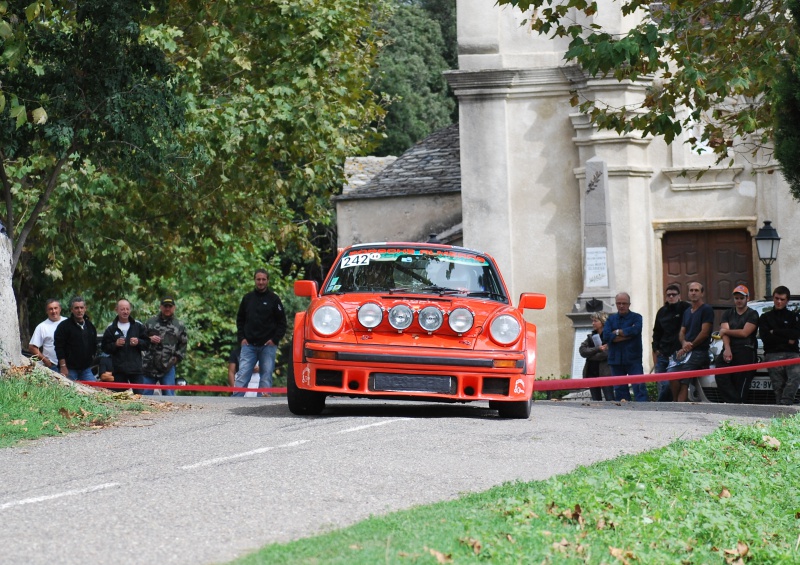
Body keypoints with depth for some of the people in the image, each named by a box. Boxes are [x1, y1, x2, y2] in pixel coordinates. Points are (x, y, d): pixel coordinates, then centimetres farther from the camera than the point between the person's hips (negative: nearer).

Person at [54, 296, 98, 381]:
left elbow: (94, 346, 24)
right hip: (70, 369, -5)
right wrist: (63, 366, -14)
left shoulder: (90, 326, 14)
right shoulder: (64, 326, -5)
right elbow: (59, 348, -9)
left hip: (86, 368, 5)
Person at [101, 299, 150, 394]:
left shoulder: (138, 326, 8)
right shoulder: (111, 328, 7)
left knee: (139, 394, -5)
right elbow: (105, 348, 6)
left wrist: (138, 342, -10)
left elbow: (147, 344, 9)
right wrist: (115, 344, -11)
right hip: (119, 370, 0)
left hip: (136, 369, 0)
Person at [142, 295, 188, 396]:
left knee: (169, 395, -1)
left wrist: (177, 357, 0)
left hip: (168, 368, -1)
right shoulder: (150, 322, 9)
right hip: (149, 367, 1)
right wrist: (149, 339, -7)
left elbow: (183, 345, 13)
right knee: (145, 394, 3)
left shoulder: (180, 326, 8)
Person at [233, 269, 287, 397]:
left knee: (266, 378, 0)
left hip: (268, 345, -2)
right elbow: (240, 320, 18)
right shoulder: (248, 298, 11)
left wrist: (274, 339, -7)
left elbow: (282, 323, 4)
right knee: (242, 375, -6)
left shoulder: (274, 299, 3)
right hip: (249, 345, 2)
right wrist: (241, 338, 5)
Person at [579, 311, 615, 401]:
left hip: (605, 373, -6)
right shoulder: (591, 336, 14)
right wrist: (597, 349, -13)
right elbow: (582, 350, 0)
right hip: (592, 373, 6)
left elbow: (606, 354, -15)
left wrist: (589, 354, -3)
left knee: (610, 400, -10)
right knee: (596, 400, 6)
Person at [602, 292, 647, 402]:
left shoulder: (636, 317, 4)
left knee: (639, 386, -11)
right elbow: (606, 336, -5)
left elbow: (635, 330, -18)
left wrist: (617, 332, -5)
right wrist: (627, 335, -10)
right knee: (619, 388, 5)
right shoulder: (611, 319, 12)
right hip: (616, 360, 4)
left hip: (633, 359, -4)